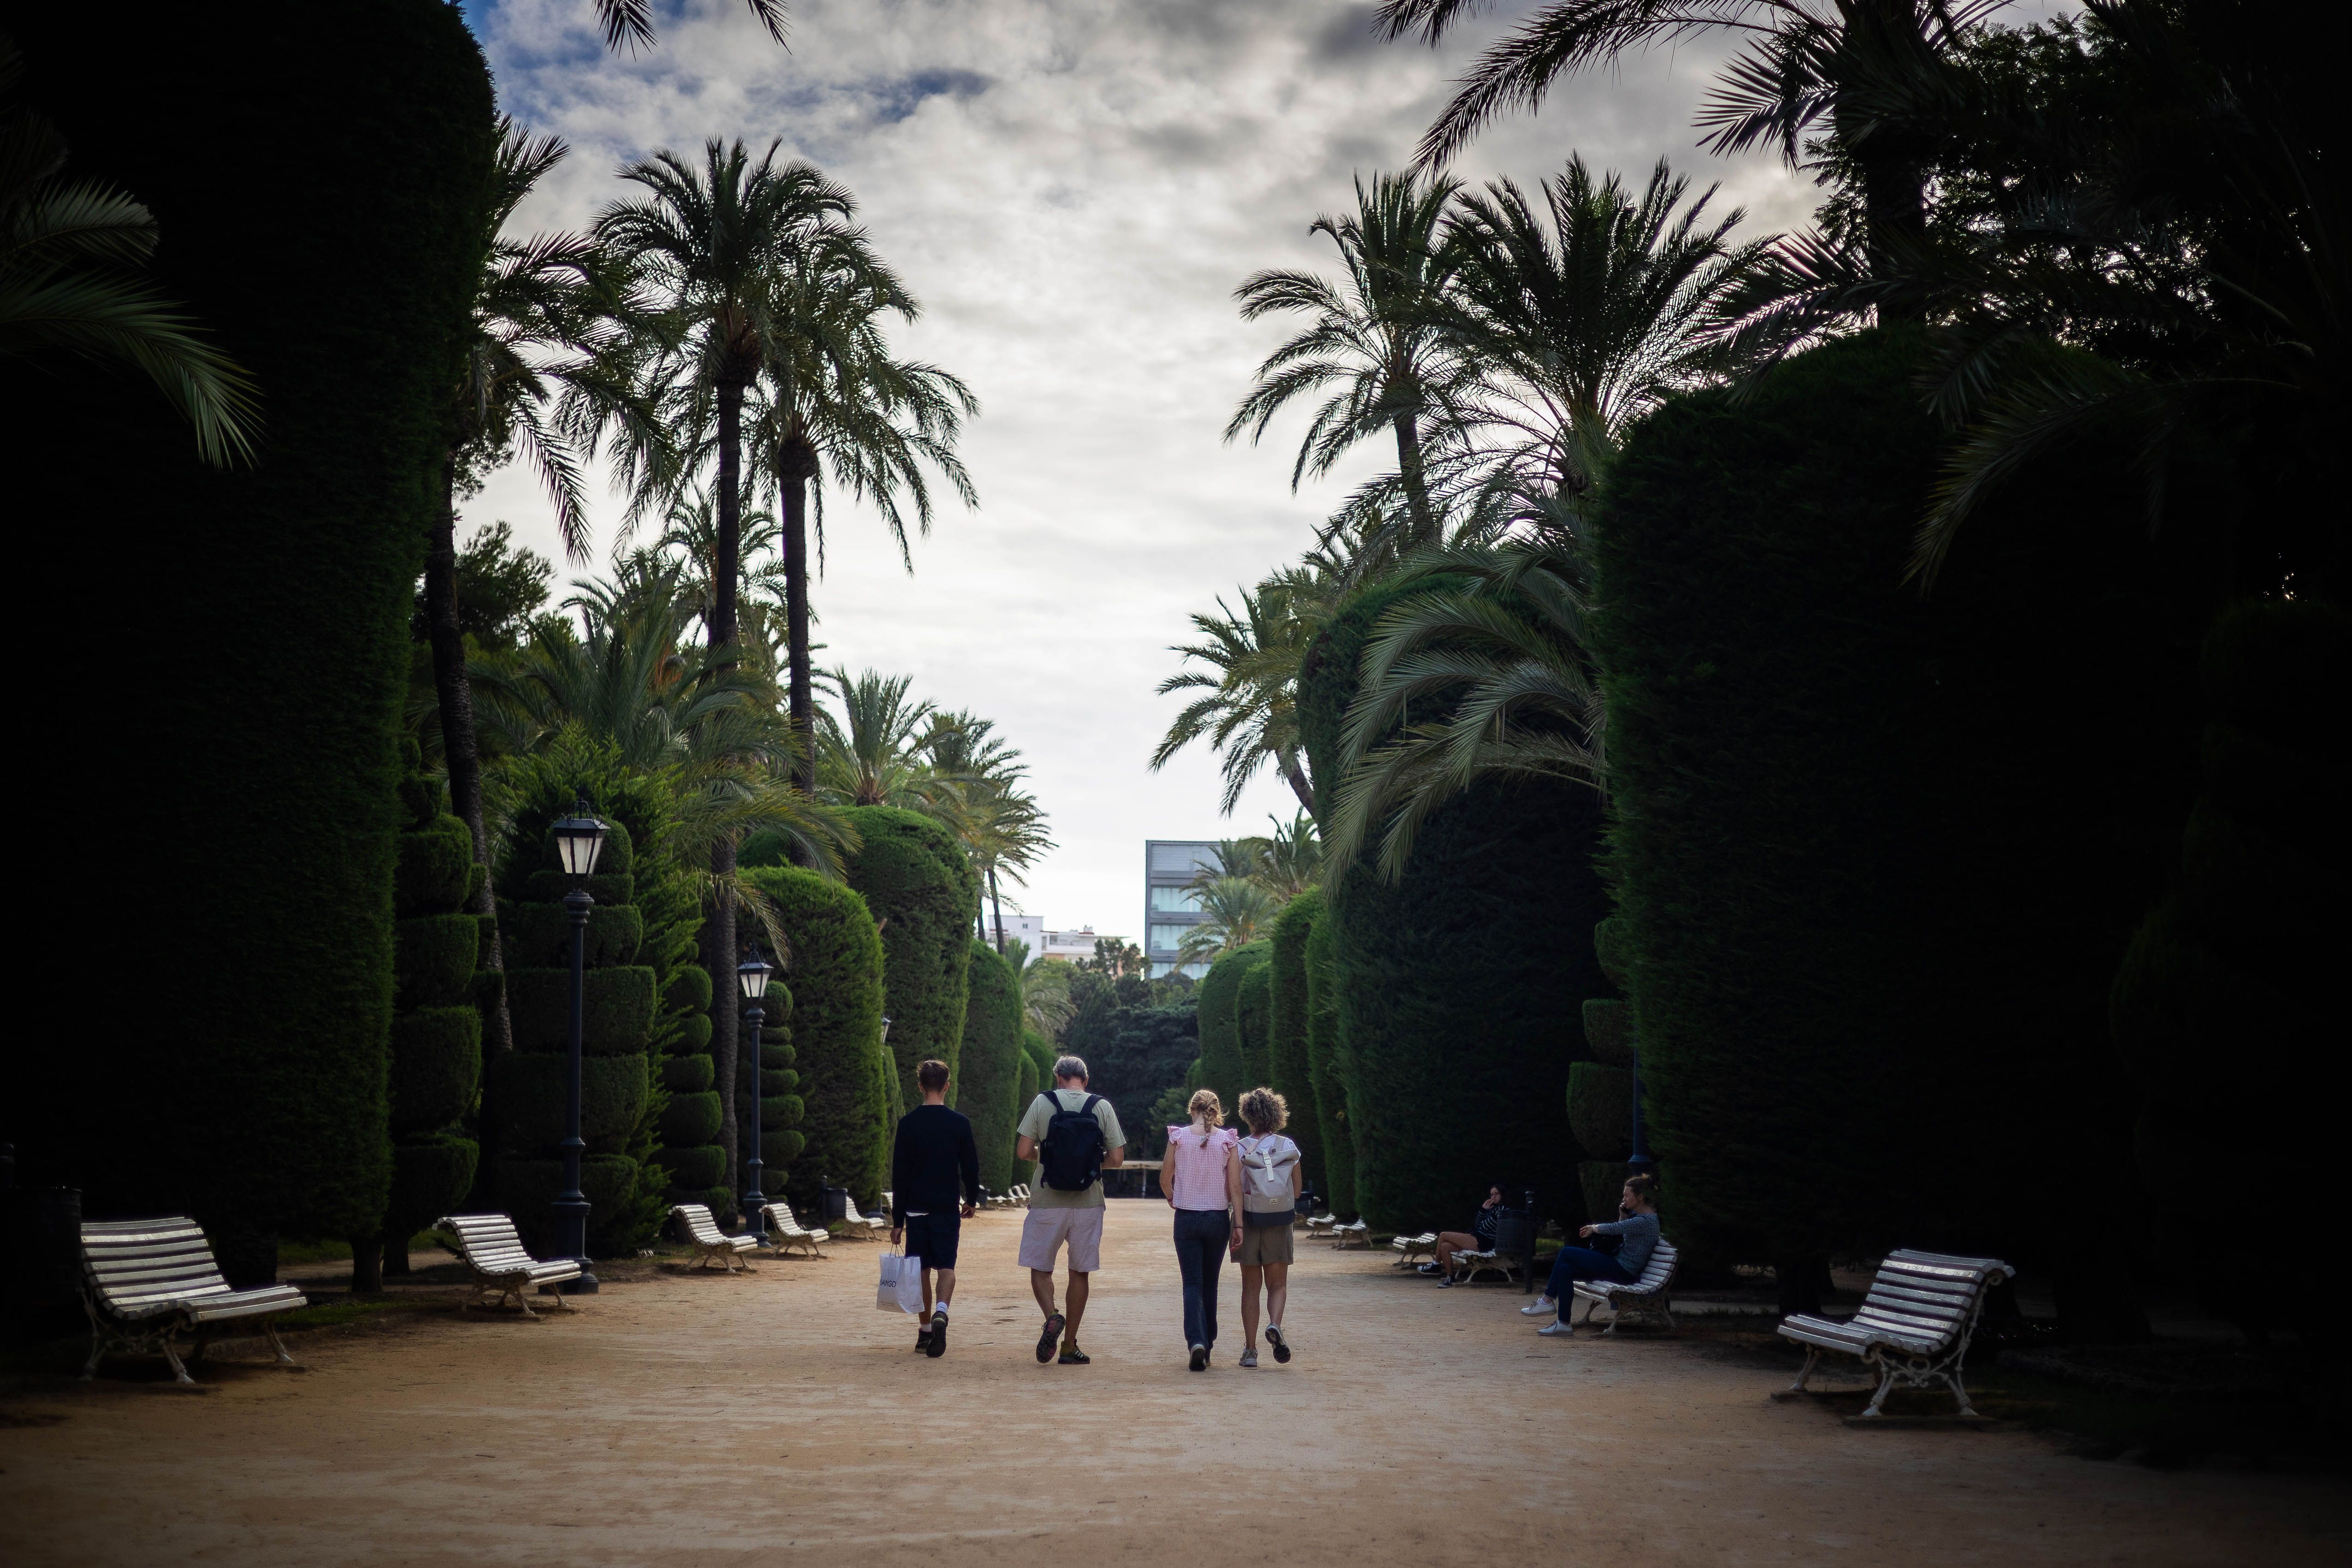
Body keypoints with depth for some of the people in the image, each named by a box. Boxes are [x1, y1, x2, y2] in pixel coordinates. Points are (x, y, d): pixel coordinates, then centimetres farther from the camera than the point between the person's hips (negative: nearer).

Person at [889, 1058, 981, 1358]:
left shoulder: (908, 1123, -2)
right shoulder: (960, 1123, -3)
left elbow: (899, 1175, -1)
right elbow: (971, 1167, 2)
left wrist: (897, 1220, 3)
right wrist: (971, 1201, 20)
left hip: (916, 1209, 1)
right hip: (947, 1209, -1)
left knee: (922, 1270, 11)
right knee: (946, 1267, 1)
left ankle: (925, 1331, 15)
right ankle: (941, 1312, -26)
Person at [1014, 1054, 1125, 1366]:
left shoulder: (1042, 1103, -3)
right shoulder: (1102, 1107, 0)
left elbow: (1023, 1151, -6)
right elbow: (1117, 1158, -1)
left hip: (1047, 1202, -1)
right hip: (1088, 1203, 1)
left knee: (1040, 1268, 10)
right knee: (1079, 1273, 11)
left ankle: (1052, 1315, -18)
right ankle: (1070, 1346, 12)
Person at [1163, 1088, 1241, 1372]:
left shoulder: (1178, 1137, -3)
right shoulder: (1227, 1140, -2)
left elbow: (1165, 1178, 5)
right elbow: (1235, 1186, -5)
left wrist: (1171, 1198, 26)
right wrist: (1238, 1225, -2)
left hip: (1187, 1218, -1)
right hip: (1218, 1218, 1)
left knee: (1193, 1283, 0)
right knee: (1210, 1284, 16)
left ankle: (1197, 1341, -20)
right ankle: (1208, 1343, 21)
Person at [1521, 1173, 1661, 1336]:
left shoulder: (1645, 1220, -19)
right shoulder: (1639, 1216, 14)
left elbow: (1611, 1229, -20)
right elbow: (1622, 1235, 22)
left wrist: (1594, 1228, -1)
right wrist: (1623, 1217, 7)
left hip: (1623, 1272, -10)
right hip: (1620, 1268, 10)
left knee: (1566, 1253, -9)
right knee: (1565, 1269, -1)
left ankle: (1547, 1300, 0)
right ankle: (1563, 1323, -2)